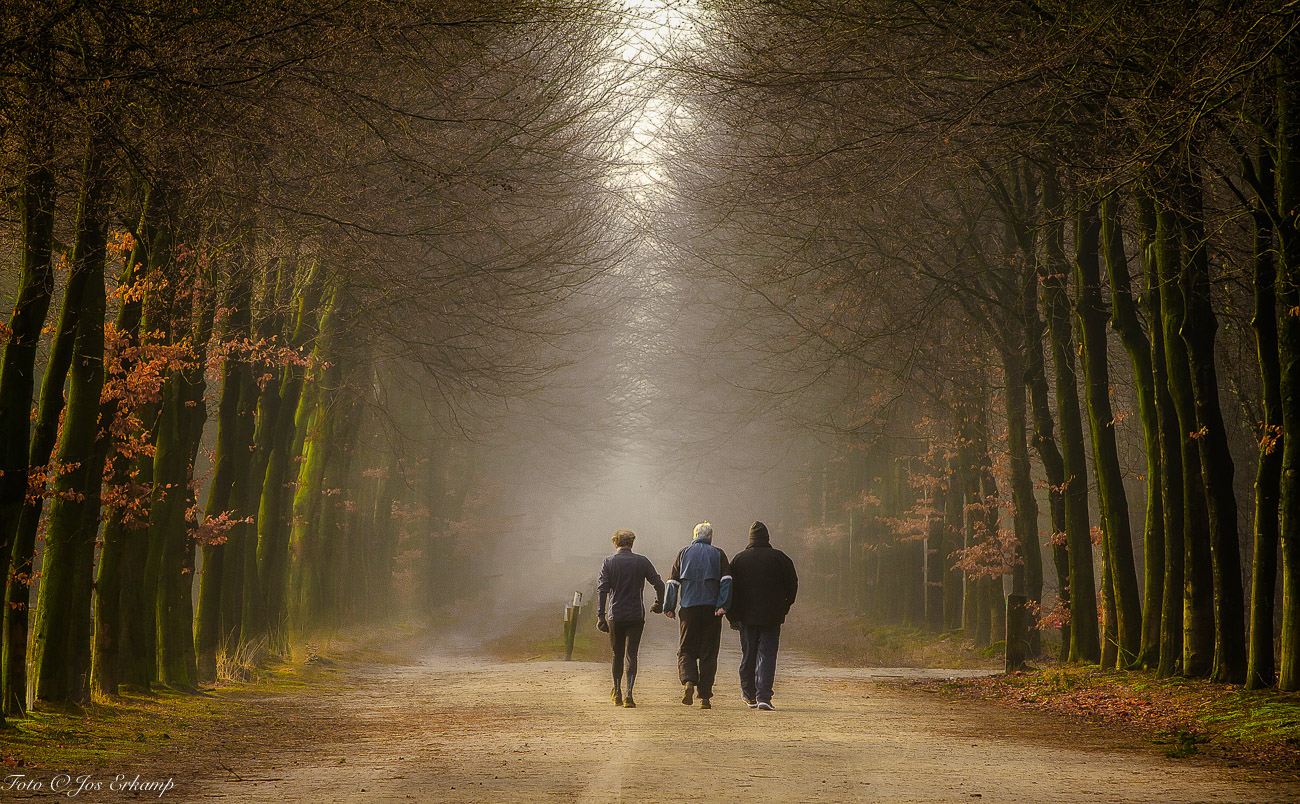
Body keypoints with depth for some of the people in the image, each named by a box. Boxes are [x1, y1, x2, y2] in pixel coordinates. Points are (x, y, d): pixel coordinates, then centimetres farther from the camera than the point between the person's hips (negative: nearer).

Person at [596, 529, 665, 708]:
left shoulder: (608, 563, 0)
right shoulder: (642, 561, 2)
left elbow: (602, 589, -9)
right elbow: (659, 584, 1)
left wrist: (600, 616, -11)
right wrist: (659, 604, 18)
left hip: (615, 615, 0)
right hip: (636, 615, 0)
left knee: (617, 654, 15)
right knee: (631, 654, -1)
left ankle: (617, 694, 24)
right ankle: (629, 694, -16)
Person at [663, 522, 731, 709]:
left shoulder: (684, 552, 10)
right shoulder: (718, 554, 7)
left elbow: (673, 581, 5)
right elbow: (726, 580, -5)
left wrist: (669, 607, 6)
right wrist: (722, 605, -10)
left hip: (689, 608, 0)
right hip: (711, 607, 0)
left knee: (686, 650, 8)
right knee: (708, 652, 5)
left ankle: (688, 681, -19)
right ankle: (705, 697, 1)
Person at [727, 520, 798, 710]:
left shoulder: (739, 559, 2)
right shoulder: (779, 558, -3)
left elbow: (730, 588, 2)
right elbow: (792, 584, 1)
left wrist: (733, 616, 6)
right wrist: (784, 607, 15)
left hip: (746, 616, 2)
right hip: (772, 616, -2)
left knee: (748, 655, 12)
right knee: (767, 655, -3)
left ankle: (749, 695, 19)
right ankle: (763, 697, -14)